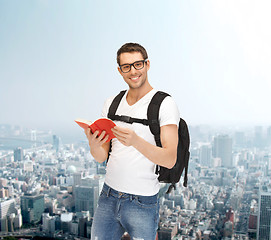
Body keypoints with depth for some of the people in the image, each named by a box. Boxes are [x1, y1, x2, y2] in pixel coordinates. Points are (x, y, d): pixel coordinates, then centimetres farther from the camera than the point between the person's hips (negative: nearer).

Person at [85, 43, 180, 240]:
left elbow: (170, 160, -16)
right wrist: (93, 145, -16)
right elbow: (102, 157, 6)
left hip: (142, 203, -4)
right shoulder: (112, 103, 6)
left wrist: (135, 141, -31)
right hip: (108, 196, 5)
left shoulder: (164, 104, -9)